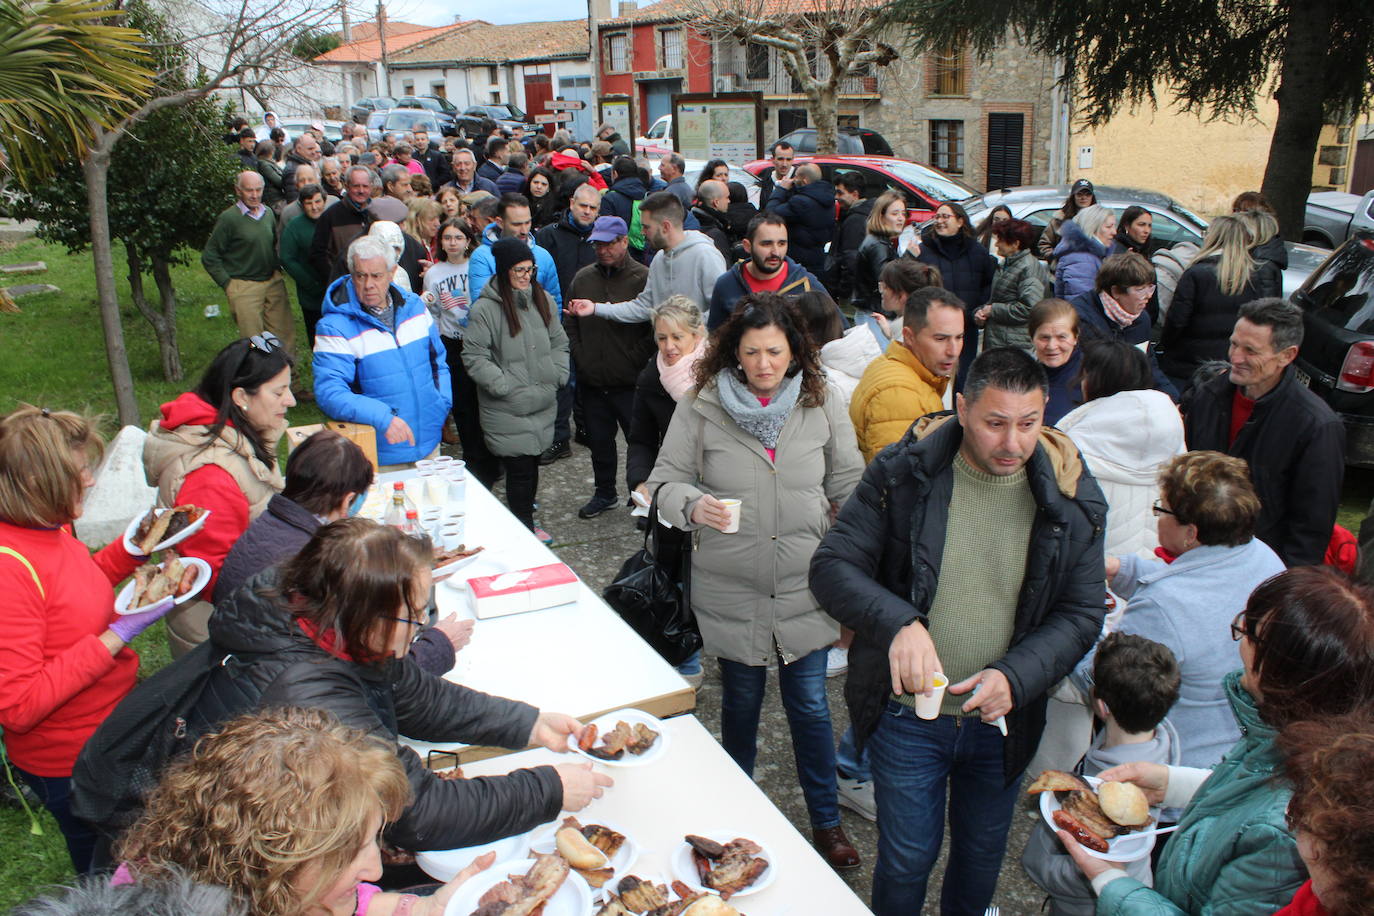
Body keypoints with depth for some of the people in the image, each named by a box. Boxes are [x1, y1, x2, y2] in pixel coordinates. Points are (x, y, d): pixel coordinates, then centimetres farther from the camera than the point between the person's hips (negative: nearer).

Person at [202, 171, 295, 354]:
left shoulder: (268, 214, 9)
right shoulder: (228, 218, -9)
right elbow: (209, 257, -6)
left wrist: (277, 269, 13)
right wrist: (226, 284, -8)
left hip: (273, 282, 6)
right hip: (244, 287, -6)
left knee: (286, 337, 4)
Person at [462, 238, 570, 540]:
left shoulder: (543, 300, 7)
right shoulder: (486, 308, -12)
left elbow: (559, 342, 17)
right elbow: (473, 356, -12)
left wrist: (557, 375, 3)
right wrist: (504, 386, -17)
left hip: (542, 403, 6)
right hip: (507, 410, -6)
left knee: (533, 463, 16)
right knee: (519, 469, -2)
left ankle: (527, 522, 32)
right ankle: (525, 530, 12)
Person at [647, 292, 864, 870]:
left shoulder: (821, 406, -1)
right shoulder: (701, 408, -6)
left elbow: (849, 489, 6)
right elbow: (666, 480, -3)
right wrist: (693, 505, -25)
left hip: (805, 589, 1)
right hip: (731, 592, 0)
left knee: (810, 706, 11)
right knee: (741, 702, 17)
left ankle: (826, 822, 31)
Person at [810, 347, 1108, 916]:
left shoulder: (1071, 498, -9)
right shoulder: (904, 473, -15)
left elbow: (1081, 614, -5)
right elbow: (832, 566, -13)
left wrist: (1015, 676, -22)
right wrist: (898, 623, -32)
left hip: (1002, 720, 2)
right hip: (908, 714, -2)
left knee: (982, 856, 24)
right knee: (907, 857, 13)